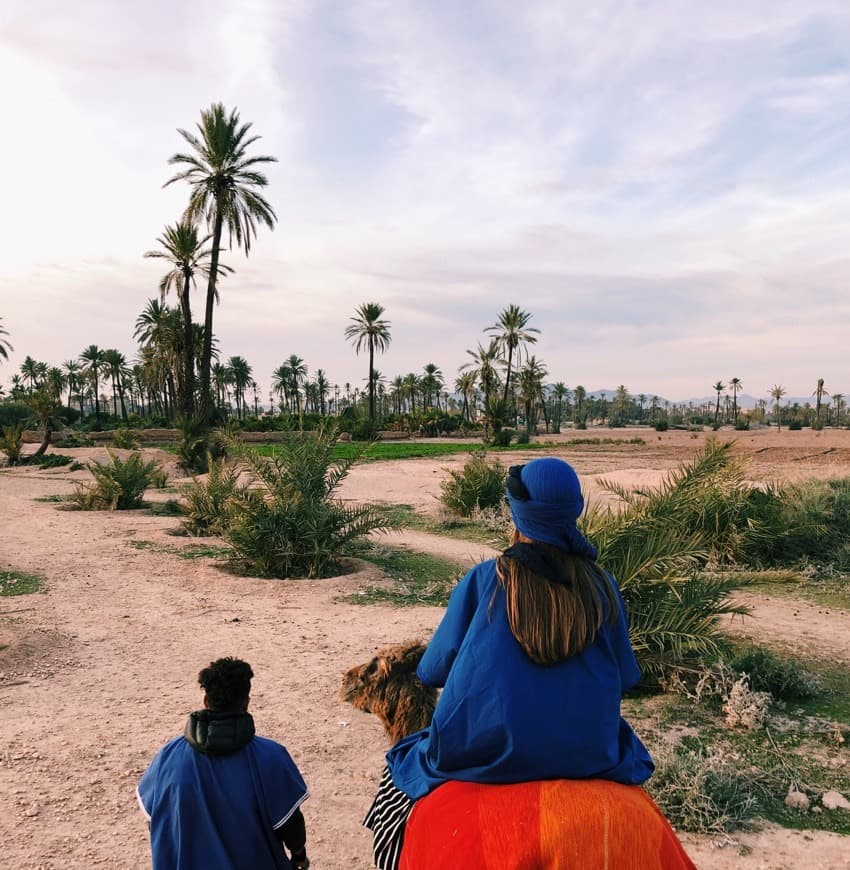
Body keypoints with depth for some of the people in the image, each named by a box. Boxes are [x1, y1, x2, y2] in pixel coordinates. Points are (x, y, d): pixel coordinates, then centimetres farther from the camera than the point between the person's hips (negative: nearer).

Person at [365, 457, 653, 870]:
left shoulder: (483, 581, -9)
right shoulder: (601, 587, -3)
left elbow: (432, 672, -2)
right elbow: (623, 677, 8)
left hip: (486, 755, -2)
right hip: (585, 756, 3)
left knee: (401, 774, 28)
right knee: (626, 745, 38)